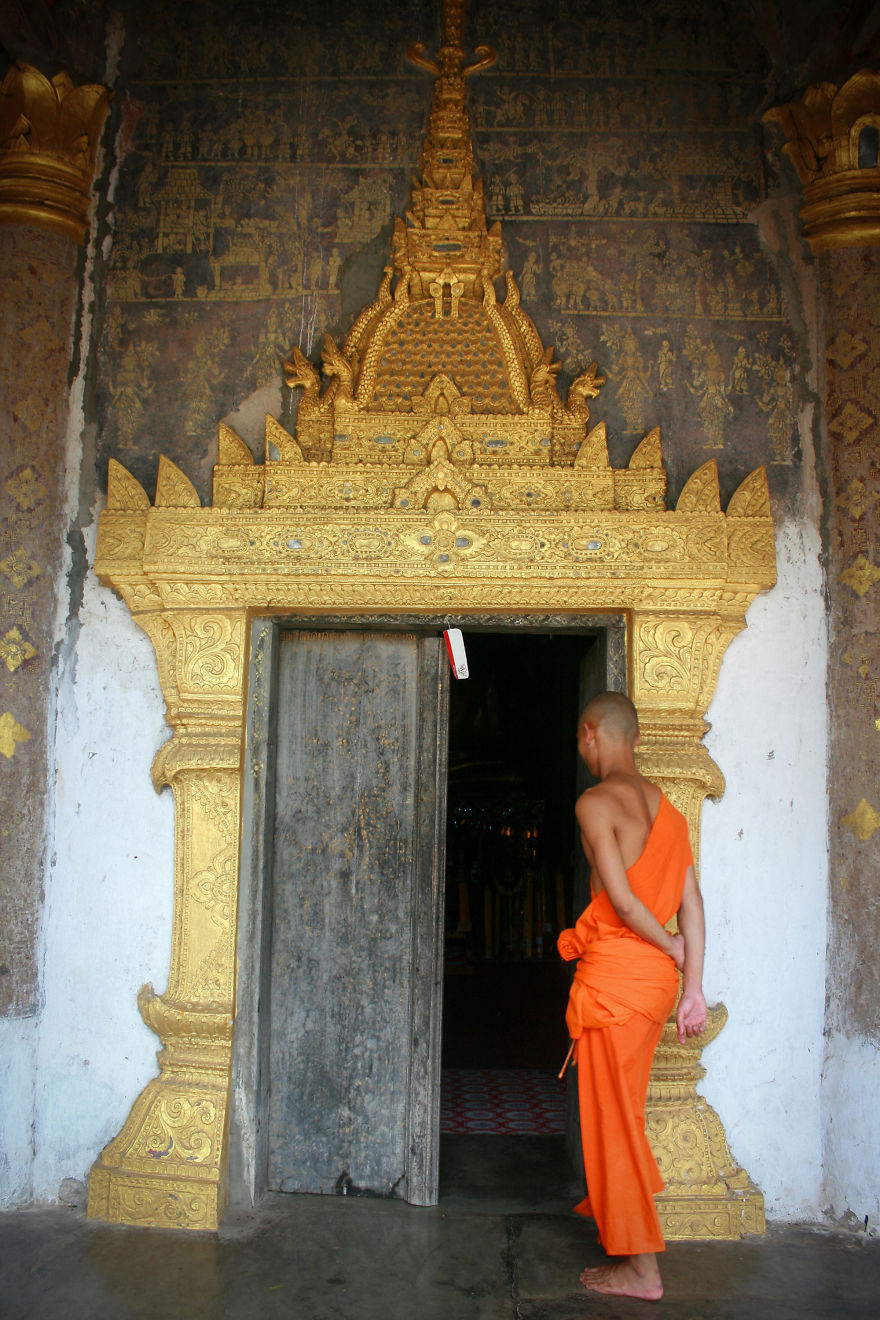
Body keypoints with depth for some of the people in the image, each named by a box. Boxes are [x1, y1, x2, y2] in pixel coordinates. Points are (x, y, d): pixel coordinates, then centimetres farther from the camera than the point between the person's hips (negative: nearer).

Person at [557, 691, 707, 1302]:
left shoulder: (596, 802, -12)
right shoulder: (666, 807, 11)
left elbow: (620, 897, -19)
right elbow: (692, 902, 7)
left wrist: (674, 950, -4)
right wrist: (694, 985, 7)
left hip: (615, 968, -8)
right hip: (656, 974, 8)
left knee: (612, 1114, 3)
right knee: (624, 1106, 24)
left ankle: (640, 1267, 11)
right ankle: (613, 1207, 43)